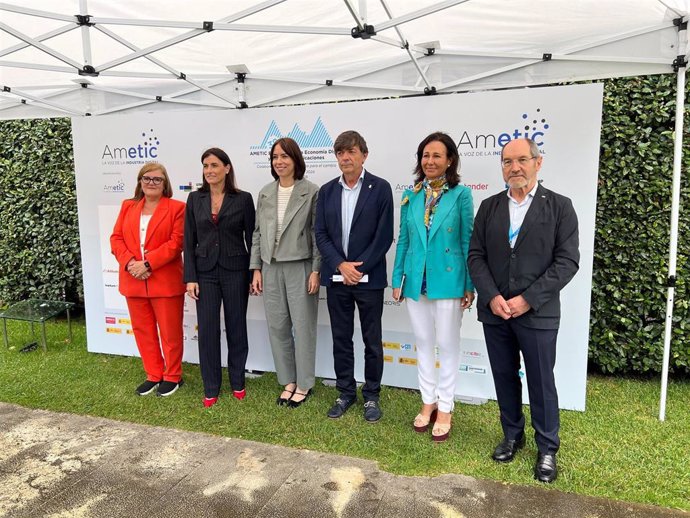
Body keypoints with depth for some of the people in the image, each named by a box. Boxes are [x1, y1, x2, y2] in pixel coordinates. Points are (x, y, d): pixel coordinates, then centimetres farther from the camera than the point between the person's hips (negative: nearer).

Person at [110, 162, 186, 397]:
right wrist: (129, 263, -11)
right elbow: (116, 238, 6)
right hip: (134, 282, 5)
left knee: (170, 332, 5)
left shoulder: (176, 208, -3)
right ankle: (153, 375, 28)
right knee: (143, 331, 13)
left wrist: (147, 263, -18)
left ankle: (172, 376, 22)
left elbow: (176, 242, -12)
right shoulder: (128, 206, 13)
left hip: (165, 281, -5)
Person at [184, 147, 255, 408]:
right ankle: (211, 388, 19)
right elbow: (189, 241, 4)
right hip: (205, 272, 2)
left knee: (236, 327, 9)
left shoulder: (243, 199, -2)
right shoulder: (195, 199, 5)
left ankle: (238, 382, 26)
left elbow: (251, 238, 0)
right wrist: (190, 277, -3)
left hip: (235, 271, -1)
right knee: (207, 329, 4)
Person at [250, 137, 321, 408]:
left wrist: (316, 271, -10)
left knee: (303, 326, 4)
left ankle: (303, 384, 19)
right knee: (277, 326, 10)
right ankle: (288, 381, 26)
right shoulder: (265, 193, 9)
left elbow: (317, 234, -6)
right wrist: (256, 268, 5)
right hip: (271, 268, 5)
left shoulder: (311, 192, -5)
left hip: (300, 267, -4)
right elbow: (258, 232, 10)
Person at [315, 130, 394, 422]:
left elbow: (384, 236, -8)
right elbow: (321, 234, 3)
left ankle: (371, 395, 23)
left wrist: (359, 268, -12)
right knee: (341, 339, 12)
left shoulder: (380, 188, -4)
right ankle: (346, 392, 27)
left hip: (369, 277, -3)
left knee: (372, 341, 8)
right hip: (336, 277, 3)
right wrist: (341, 265, -10)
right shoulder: (327, 191, 7)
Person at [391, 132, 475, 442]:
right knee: (423, 344, 14)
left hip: (448, 281, -4)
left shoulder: (460, 194, -5)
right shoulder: (411, 196, 6)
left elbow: (468, 241, -4)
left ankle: (444, 409, 21)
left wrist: (470, 285, -7)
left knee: (447, 345, 6)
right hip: (416, 282, 4)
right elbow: (403, 240, 9)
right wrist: (397, 280, 7)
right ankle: (428, 402, 30)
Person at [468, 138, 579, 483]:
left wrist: (528, 299, -15)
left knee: (541, 382, 7)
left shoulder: (559, 207, -2)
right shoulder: (489, 207, 7)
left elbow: (567, 261, -7)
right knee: (504, 378, 14)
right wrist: (492, 297, -10)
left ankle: (547, 448, 26)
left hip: (537, 312, -3)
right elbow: (476, 256, 4)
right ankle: (512, 435, 34)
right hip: (494, 311, 3)